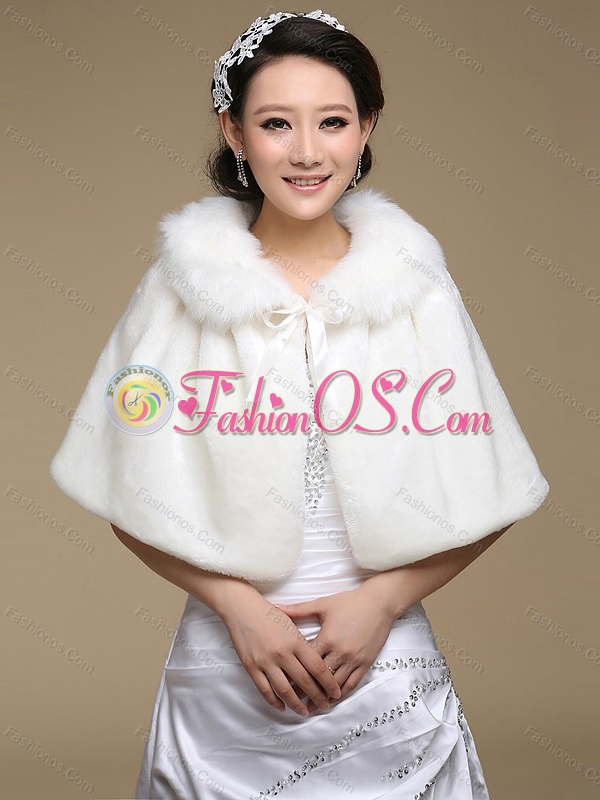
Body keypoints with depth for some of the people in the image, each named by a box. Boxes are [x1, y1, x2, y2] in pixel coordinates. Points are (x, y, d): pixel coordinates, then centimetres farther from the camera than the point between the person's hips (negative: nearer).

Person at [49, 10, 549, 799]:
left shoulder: (418, 284, -2)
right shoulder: (179, 288, -3)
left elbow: (487, 504, 0)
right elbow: (133, 500, -2)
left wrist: (383, 599, -10)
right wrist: (238, 605, -11)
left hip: (390, 677, 1)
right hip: (224, 678, 0)